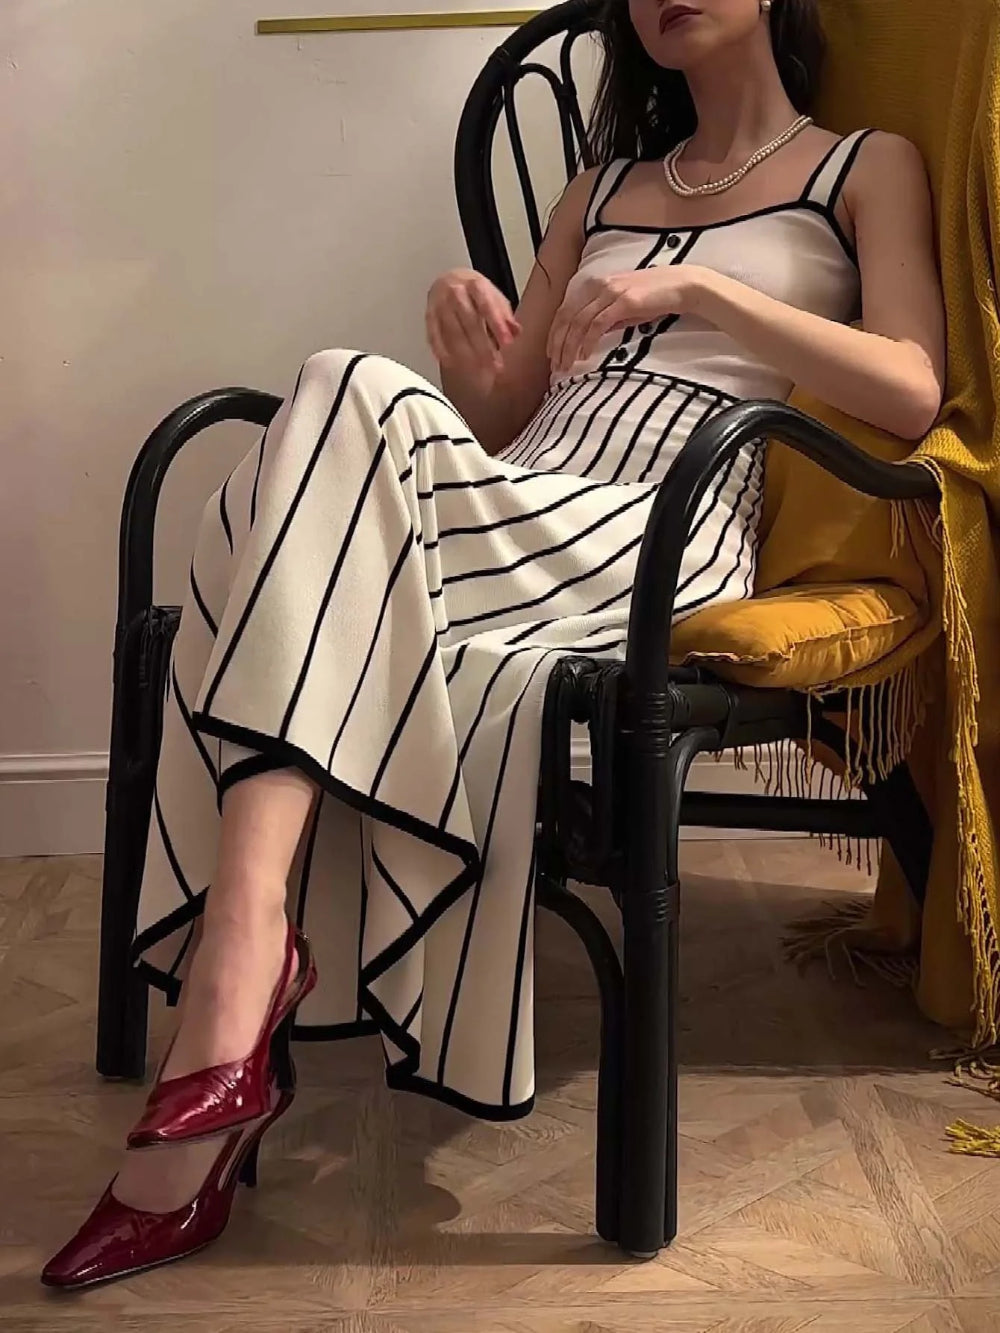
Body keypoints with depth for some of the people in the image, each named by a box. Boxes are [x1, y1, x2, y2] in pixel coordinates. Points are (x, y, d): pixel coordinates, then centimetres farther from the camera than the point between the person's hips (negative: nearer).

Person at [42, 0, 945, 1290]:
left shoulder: (868, 167, 17)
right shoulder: (601, 188, 32)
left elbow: (913, 394, -2)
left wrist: (701, 286, -11)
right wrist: (471, 354, 1)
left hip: (662, 546, -4)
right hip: (510, 520, 5)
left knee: (352, 404, -30)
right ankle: (221, 1076, -35)